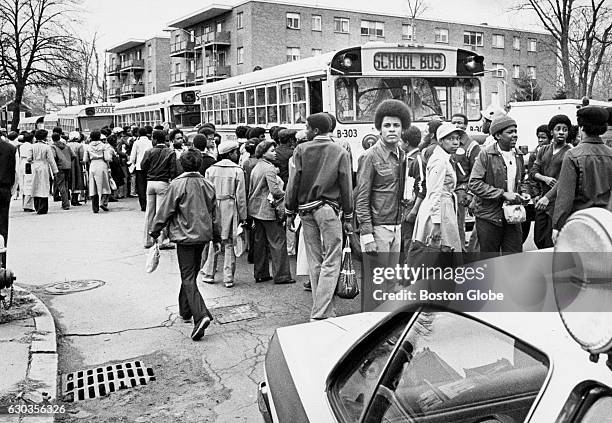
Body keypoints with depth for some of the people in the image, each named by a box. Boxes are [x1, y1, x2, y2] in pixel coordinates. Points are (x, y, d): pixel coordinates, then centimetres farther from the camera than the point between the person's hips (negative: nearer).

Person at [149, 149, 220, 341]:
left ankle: (201, 315, -20)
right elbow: (214, 213, 11)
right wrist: (216, 238, 20)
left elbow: (165, 211, -8)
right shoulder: (207, 185, 5)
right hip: (203, 235, 6)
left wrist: (155, 232, 5)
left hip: (185, 236, -6)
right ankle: (185, 310, 33)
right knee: (191, 273, 20)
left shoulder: (177, 184, -11)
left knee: (188, 278, -5)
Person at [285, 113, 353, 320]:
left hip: (305, 210, 2)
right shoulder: (340, 152, 1)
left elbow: (293, 182, 0)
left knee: (315, 263, 11)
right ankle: (319, 314, -8)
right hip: (328, 209, -2)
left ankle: (325, 311, 18)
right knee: (331, 263, -1)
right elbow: (346, 186, 1)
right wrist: (348, 217, 7)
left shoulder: (301, 149, 1)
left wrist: (290, 212, 7)